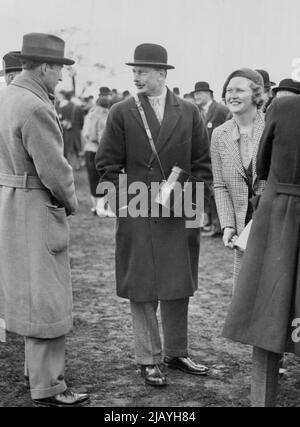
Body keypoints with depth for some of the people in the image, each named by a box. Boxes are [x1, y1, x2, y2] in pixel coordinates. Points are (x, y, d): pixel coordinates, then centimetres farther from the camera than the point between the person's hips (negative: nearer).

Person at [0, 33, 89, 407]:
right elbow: (54, 170, -21)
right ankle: (47, 387, 7)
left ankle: (38, 365, 36)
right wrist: (70, 202, -5)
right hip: (35, 210, -10)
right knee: (46, 301, -1)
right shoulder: (35, 109, -22)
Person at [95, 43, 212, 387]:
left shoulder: (189, 113, 6)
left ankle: (177, 353, 26)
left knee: (178, 287, 11)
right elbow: (107, 165, 1)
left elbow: (202, 164, 8)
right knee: (142, 290, 3)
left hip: (181, 216, 2)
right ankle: (149, 361, 15)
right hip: (137, 217, -2)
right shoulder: (121, 114, 0)